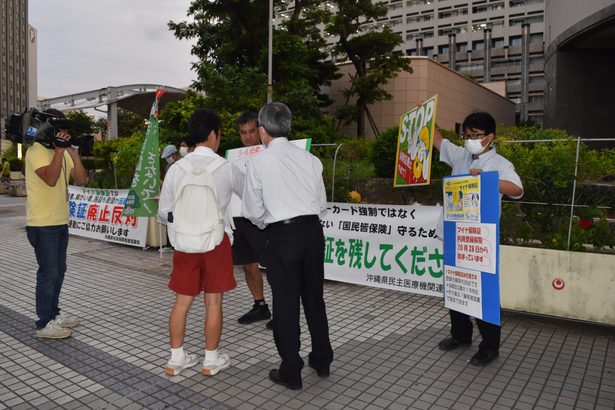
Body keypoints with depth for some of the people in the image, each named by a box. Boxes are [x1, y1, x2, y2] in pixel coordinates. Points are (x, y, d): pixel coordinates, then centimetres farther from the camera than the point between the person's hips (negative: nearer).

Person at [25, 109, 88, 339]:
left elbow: (81, 179, 0)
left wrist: (73, 152, -9)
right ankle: (45, 324, 5)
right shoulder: (36, 151, -12)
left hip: (61, 222, 8)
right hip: (42, 224, -8)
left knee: (59, 271, 15)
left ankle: (54, 314, 28)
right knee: (49, 273, -4)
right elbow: (50, 178, -27)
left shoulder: (63, 151, 11)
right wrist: (59, 149, -24)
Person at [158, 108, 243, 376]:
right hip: (216, 240, -2)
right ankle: (211, 360, 21)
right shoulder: (226, 168, -7)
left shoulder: (176, 169, -2)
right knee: (213, 302, 8)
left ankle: (176, 358, 25)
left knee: (182, 301, 13)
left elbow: (164, 213, 2)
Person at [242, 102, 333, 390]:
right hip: (313, 229, 4)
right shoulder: (309, 159, 5)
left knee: (286, 302, 8)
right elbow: (322, 205, 9)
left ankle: (291, 372, 20)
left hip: (282, 235, -4)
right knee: (314, 297, 18)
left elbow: (254, 212, -1)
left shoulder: (258, 162, -5)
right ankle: (322, 360, 34)